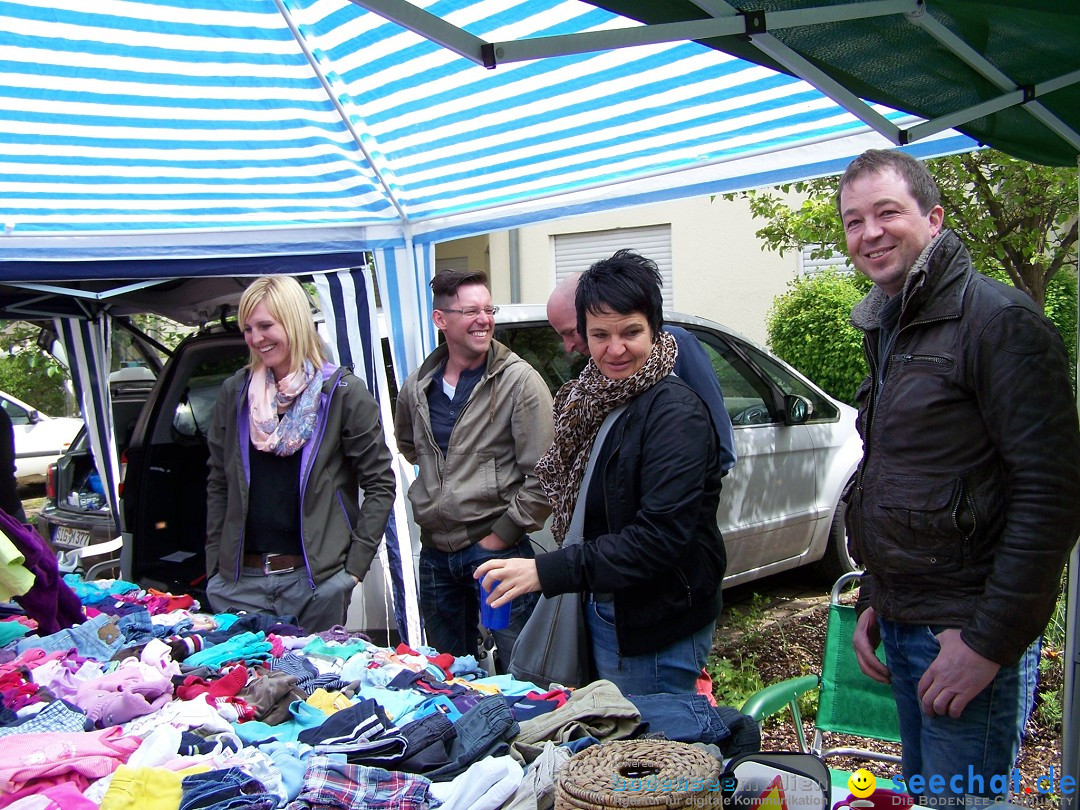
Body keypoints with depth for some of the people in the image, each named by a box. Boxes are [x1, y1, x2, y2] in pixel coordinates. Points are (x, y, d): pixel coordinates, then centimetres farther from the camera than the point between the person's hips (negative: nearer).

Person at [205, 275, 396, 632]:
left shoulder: (342, 392, -4)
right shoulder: (234, 393, 8)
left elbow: (380, 483, -3)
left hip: (317, 578, -3)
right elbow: (218, 484, 13)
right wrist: (214, 565, 7)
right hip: (239, 579, 3)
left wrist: (355, 563, -8)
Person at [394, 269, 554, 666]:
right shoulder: (417, 386, 6)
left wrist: (503, 534, -13)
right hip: (434, 550, 6)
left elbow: (543, 475, -14)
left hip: (497, 548, -5)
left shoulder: (520, 381, -11)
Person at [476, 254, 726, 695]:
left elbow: (662, 535, -27)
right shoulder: (592, 402, 6)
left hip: (657, 626, -8)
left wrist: (547, 571, -29)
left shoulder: (676, 412, -20)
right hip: (603, 611, 8)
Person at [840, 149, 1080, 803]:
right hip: (901, 629, 8)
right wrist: (874, 600, 15)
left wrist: (989, 642, -19)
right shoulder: (889, 331, 12)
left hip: (968, 633, -8)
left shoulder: (999, 320, -15)